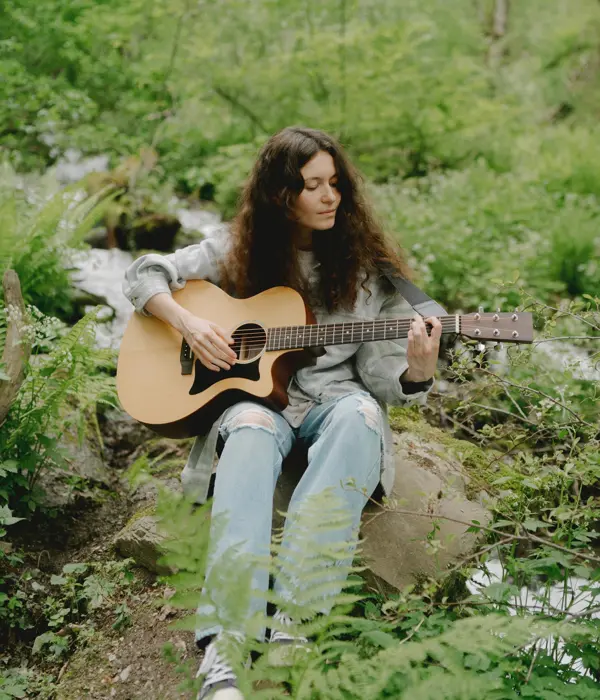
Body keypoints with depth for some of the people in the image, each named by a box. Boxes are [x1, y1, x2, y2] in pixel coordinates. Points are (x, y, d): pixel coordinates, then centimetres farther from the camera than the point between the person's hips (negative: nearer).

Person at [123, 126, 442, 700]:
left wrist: (417, 372, -21)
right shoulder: (239, 251, 7)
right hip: (253, 395, 0)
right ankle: (226, 641, -53)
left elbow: (379, 378, 2)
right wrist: (187, 323, -9)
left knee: (358, 414, -36)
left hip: (335, 400, 1)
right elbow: (144, 274, 9)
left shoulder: (366, 266, 6)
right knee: (253, 433, -37)